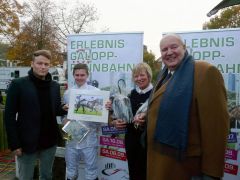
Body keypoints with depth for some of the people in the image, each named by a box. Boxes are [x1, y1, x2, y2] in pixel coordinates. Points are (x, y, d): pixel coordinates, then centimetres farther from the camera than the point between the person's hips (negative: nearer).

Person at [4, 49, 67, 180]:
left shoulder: (55, 86, 4)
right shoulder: (18, 84, -9)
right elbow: (9, 116, -9)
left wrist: (64, 109, -10)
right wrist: (14, 144, -13)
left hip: (50, 141, 4)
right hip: (27, 142, -3)